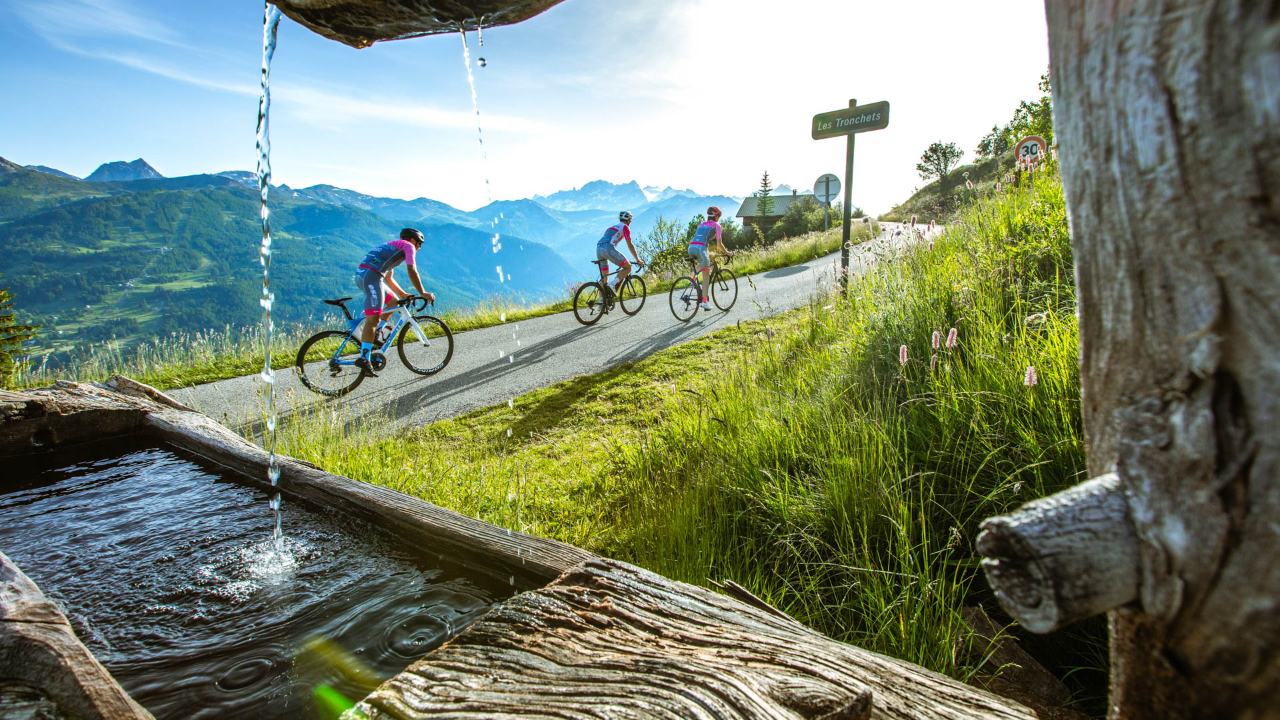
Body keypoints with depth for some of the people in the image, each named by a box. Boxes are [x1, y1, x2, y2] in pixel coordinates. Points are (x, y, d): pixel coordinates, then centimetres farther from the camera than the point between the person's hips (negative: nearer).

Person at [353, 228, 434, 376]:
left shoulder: (392, 247, 34)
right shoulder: (408, 246, 8)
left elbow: (388, 278, 34)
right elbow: (412, 272, -4)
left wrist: (403, 294, 30)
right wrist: (423, 293, 1)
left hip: (360, 275, 9)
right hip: (371, 276, -9)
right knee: (373, 319, -13)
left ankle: (374, 335, 19)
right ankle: (363, 358, -18)